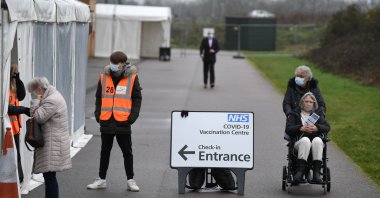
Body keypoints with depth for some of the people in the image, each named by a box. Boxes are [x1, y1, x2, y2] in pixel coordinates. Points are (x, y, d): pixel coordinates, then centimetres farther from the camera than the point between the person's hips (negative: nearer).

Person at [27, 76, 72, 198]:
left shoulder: (52, 101, -16)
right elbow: (40, 117, 22)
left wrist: (36, 100, -9)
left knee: (49, 175, -10)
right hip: (51, 143, 10)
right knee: (48, 175, 14)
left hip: (53, 144, -10)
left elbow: (37, 117, -19)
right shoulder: (53, 96, 18)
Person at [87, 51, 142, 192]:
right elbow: (99, 97, 10)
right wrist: (98, 114, 0)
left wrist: (132, 117, -9)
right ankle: (101, 179, 23)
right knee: (105, 151, 13)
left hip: (123, 122, -3)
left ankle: (130, 180, 15)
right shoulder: (104, 77, 3)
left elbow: (137, 99, 0)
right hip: (106, 121, 3)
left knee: (127, 152, 6)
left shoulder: (132, 77, -4)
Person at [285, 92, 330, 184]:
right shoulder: (294, 114, 20)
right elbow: (288, 129, 4)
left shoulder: (317, 115, 26)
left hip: (316, 140, 2)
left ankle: (316, 172, -43)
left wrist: (316, 128, -12)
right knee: (305, 140, -38)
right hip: (299, 141, -2)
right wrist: (301, 128, -14)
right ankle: (299, 171, -47)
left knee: (317, 140, -36)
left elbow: (327, 127, 9)